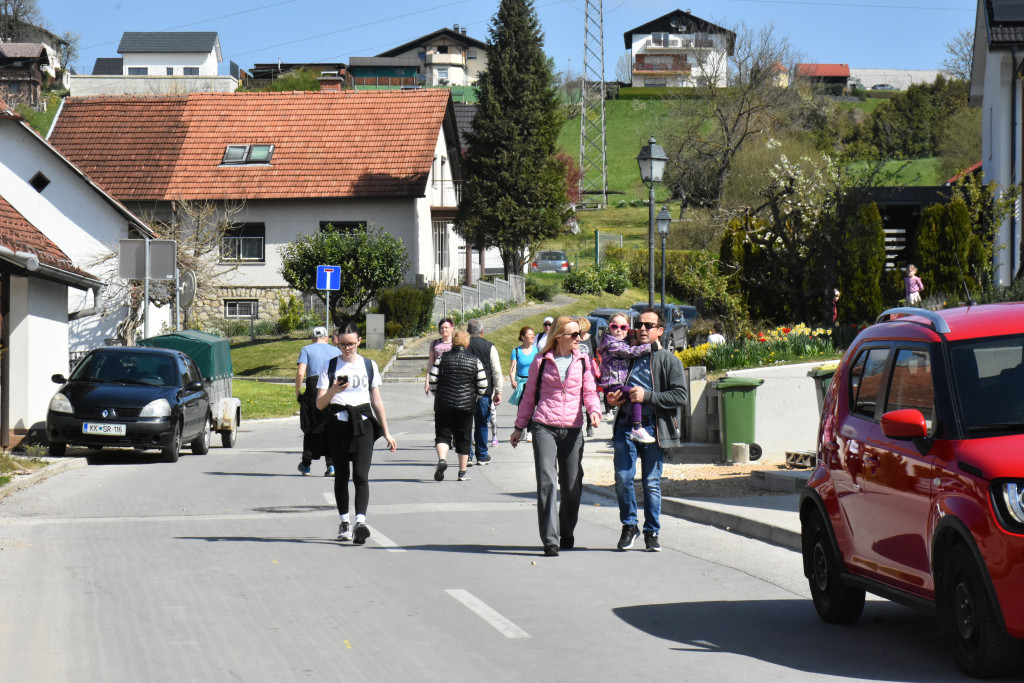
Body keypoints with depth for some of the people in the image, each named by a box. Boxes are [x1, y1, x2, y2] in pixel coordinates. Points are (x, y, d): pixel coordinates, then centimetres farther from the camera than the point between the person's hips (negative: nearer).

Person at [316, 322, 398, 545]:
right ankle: (344, 523, 17)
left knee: (361, 475, -14)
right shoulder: (330, 367, 7)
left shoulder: (369, 366, 11)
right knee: (341, 475, 5)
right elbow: (320, 404, 3)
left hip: (363, 424, -1)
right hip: (338, 424, 1)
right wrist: (333, 390, -17)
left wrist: (386, 432, 13)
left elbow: (377, 401, 15)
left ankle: (360, 522, -25)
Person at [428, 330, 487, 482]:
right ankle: (462, 472, 12)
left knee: (443, 435, 5)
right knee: (463, 438, 9)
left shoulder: (442, 359, -1)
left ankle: (442, 459, -22)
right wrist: (475, 398, 15)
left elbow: (432, 380, -4)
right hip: (466, 405, 1)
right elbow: (483, 385, -2)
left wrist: (437, 394, 14)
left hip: (444, 405, 0)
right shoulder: (475, 361, 0)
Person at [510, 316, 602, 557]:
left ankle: (566, 535, 25)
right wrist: (519, 427, 14)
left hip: (572, 428, 2)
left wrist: (594, 410, -13)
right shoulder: (541, 361, 4)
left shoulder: (582, 361, 9)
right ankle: (550, 539, -16)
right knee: (547, 482, -14)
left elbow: (589, 392, 9)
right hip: (544, 427, -2)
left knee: (572, 485, 5)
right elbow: (529, 394, 12)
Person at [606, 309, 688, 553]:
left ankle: (652, 532, 13)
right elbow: (612, 384, 30)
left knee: (652, 482, 1)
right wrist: (611, 399, 7)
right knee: (622, 478, -6)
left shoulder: (668, 360, 2)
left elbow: (680, 396, -7)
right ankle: (629, 526, 11)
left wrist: (648, 396, -14)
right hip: (626, 425, 3)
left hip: (653, 426, -3)